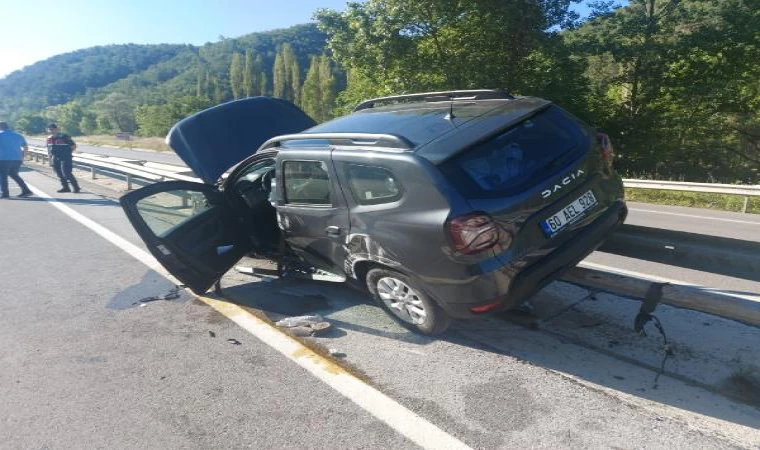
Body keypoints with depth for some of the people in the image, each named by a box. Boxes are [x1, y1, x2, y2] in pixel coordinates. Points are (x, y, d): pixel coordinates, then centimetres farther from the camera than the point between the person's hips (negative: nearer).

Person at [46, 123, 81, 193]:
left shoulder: (64, 136, -11)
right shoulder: (49, 138, 10)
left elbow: (74, 146, -8)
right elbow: (49, 148, 24)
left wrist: (67, 153, -6)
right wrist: (51, 156, 15)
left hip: (65, 159, -7)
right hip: (55, 159, 7)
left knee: (66, 173, -14)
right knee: (59, 174, 8)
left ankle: (75, 187, -3)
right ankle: (65, 187, 17)